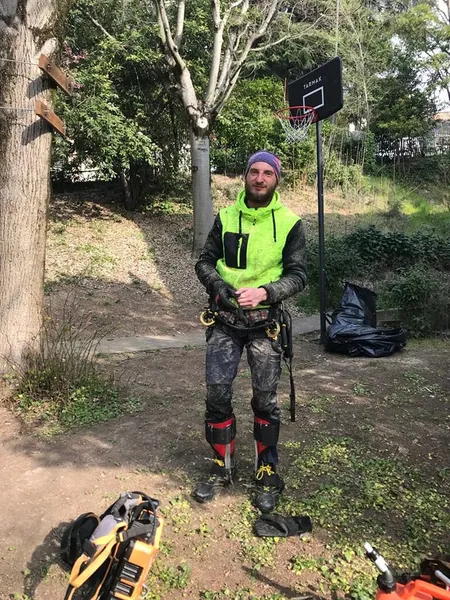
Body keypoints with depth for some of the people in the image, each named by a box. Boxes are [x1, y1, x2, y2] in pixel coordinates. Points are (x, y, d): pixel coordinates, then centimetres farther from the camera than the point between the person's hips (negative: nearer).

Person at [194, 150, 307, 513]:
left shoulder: (290, 223, -1)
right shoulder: (225, 217, 5)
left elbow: (298, 275, -5)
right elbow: (205, 261, 8)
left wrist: (264, 292, -22)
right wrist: (217, 284, -14)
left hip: (264, 321, -2)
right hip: (224, 319, 2)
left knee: (265, 398, 3)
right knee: (217, 393, 1)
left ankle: (268, 475, 21)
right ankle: (222, 469, 20)